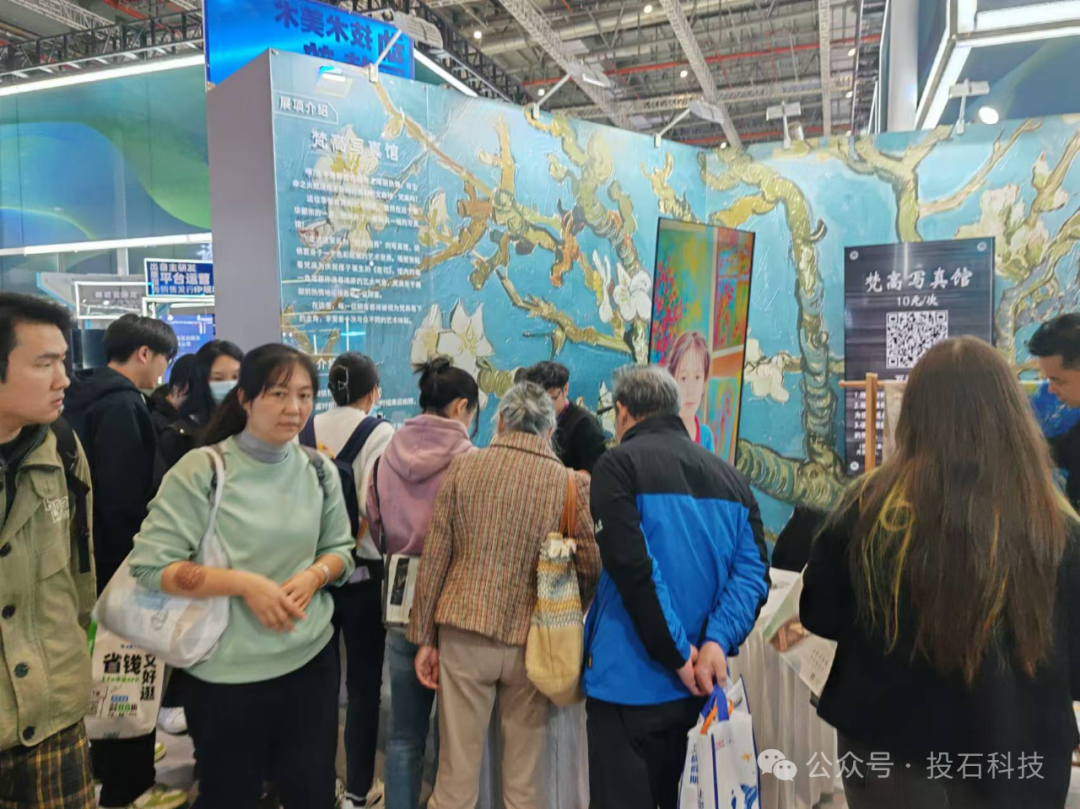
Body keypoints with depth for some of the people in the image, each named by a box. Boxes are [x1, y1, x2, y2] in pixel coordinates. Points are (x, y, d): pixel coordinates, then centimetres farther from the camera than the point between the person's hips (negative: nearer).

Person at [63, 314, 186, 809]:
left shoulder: (87, 398, 10)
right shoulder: (122, 405, -20)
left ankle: (110, 760, 39)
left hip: (96, 556, 10)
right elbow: (124, 497, -26)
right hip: (118, 558, -10)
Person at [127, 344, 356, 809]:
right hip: (228, 672, -3)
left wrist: (314, 575, -12)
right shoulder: (202, 469, -14)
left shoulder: (319, 470, 0)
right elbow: (150, 565, -15)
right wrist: (243, 583, -23)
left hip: (312, 659, 4)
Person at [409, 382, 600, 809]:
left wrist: (424, 636, 6)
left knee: (457, 771, 13)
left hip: (464, 632, 1)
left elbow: (434, 557, -2)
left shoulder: (463, 466, -3)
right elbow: (592, 567, -3)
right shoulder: (572, 483, -6)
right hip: (531, 640, 0)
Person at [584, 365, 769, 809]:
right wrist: (716, 642, -9)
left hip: (631, 678, -6)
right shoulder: (730, 477, 9)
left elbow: (632, 568, -20)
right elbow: (753, 570, -1)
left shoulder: (618, 464, -9)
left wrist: (678, 656, -13)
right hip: (699, 685, 6)